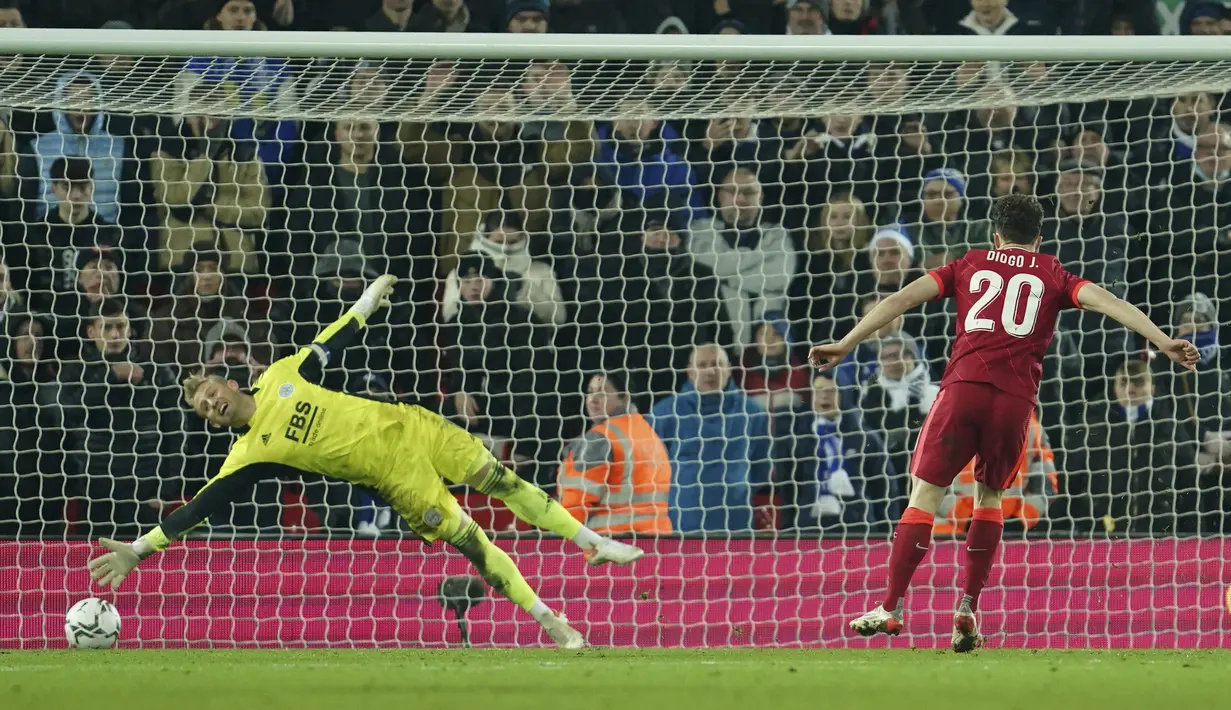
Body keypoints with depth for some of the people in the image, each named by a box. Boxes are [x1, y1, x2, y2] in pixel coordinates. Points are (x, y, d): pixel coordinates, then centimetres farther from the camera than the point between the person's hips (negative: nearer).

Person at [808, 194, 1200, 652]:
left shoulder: (970, 265, 20)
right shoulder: (1053, 275, 20)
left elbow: (903, 298, 13)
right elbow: (1104, 300, 6)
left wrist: (846, 344, 12)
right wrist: (1162, 342, -1)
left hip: (963, 387, -1)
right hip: (1015, 397, 1)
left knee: (925, 494, 0)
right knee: (989, 496, 20)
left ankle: (891, 609, -9)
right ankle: (967, 611, 12)